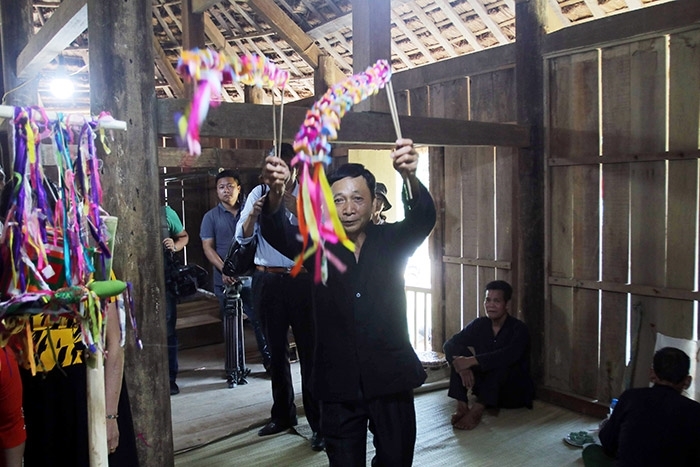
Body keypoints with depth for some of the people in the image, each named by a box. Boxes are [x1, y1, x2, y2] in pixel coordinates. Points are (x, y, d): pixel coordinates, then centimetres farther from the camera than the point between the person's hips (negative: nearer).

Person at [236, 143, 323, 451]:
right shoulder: (259, 193, 4)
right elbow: (242, 237, -2)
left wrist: (297, 210, -31)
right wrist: (253, 214, -21)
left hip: (302, 280, -3)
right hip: (268, 281, 4)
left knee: (309, 351, -2)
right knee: (276, 350, 15)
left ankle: (319, 423, 10)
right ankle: (282, 414, 32)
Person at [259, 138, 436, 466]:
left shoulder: (392, 241, 0)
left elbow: (422, 218, -19)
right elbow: (276, 232, -18)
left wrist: (410, 178, -42)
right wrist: (275, 193, -41)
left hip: (391, 380, 0)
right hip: (339, 386, 0)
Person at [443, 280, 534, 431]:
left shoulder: (518, 328, -15)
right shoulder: (479, 325, -1)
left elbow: (510, 355, -35)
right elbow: (449, 344, -11)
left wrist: (472, 360, -41)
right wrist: (462, 365, -32)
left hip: (515, 391, -4)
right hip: (485, 387, 5)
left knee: (501, 363, -34)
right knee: (459, 352, -16)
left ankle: (477, 411, -39)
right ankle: (462, 406, -28)